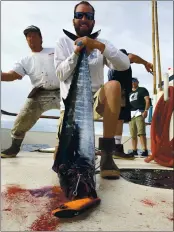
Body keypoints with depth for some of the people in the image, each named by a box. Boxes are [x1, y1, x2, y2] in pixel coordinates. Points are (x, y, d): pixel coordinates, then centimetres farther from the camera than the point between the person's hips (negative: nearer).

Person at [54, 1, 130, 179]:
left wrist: (99, 45, -19)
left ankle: (107, 153, -30)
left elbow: (125, 64, -10)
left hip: (95, 100, 2)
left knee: (113, 85, -34)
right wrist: (76, 52, -17)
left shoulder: (101, 44, 8)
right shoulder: (63, 42, 7)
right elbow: (61, 74, -5)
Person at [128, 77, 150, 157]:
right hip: (131, 114, 6)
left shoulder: (142, 90, 10)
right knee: (133, 134, 3)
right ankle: (134, 151, 10)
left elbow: (147, 100, -1)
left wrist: (146, 110, -15)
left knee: (141, 133, -17)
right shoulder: (129, 93, 27)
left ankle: (145, 151, -19)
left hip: (139, 112, -5)